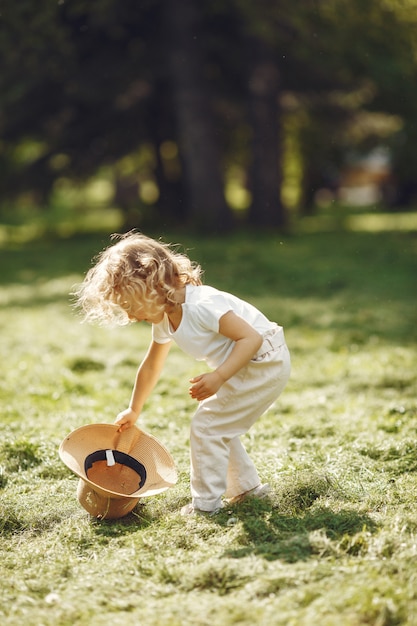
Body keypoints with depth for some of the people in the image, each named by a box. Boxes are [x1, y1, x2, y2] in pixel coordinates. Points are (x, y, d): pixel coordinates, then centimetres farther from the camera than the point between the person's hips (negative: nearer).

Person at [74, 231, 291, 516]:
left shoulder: (202, 305, -29)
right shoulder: (164, 321, 1)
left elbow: (251, 337, -30)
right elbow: (151, 366, 17)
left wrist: (218, 377, -38)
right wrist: (134, 411, 26)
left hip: (264, 362, -10)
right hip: (244, 370, 10)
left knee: (206, 426, -7)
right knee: (218, 427, 18)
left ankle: (205, 504, 3)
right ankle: (247, 486, 31)